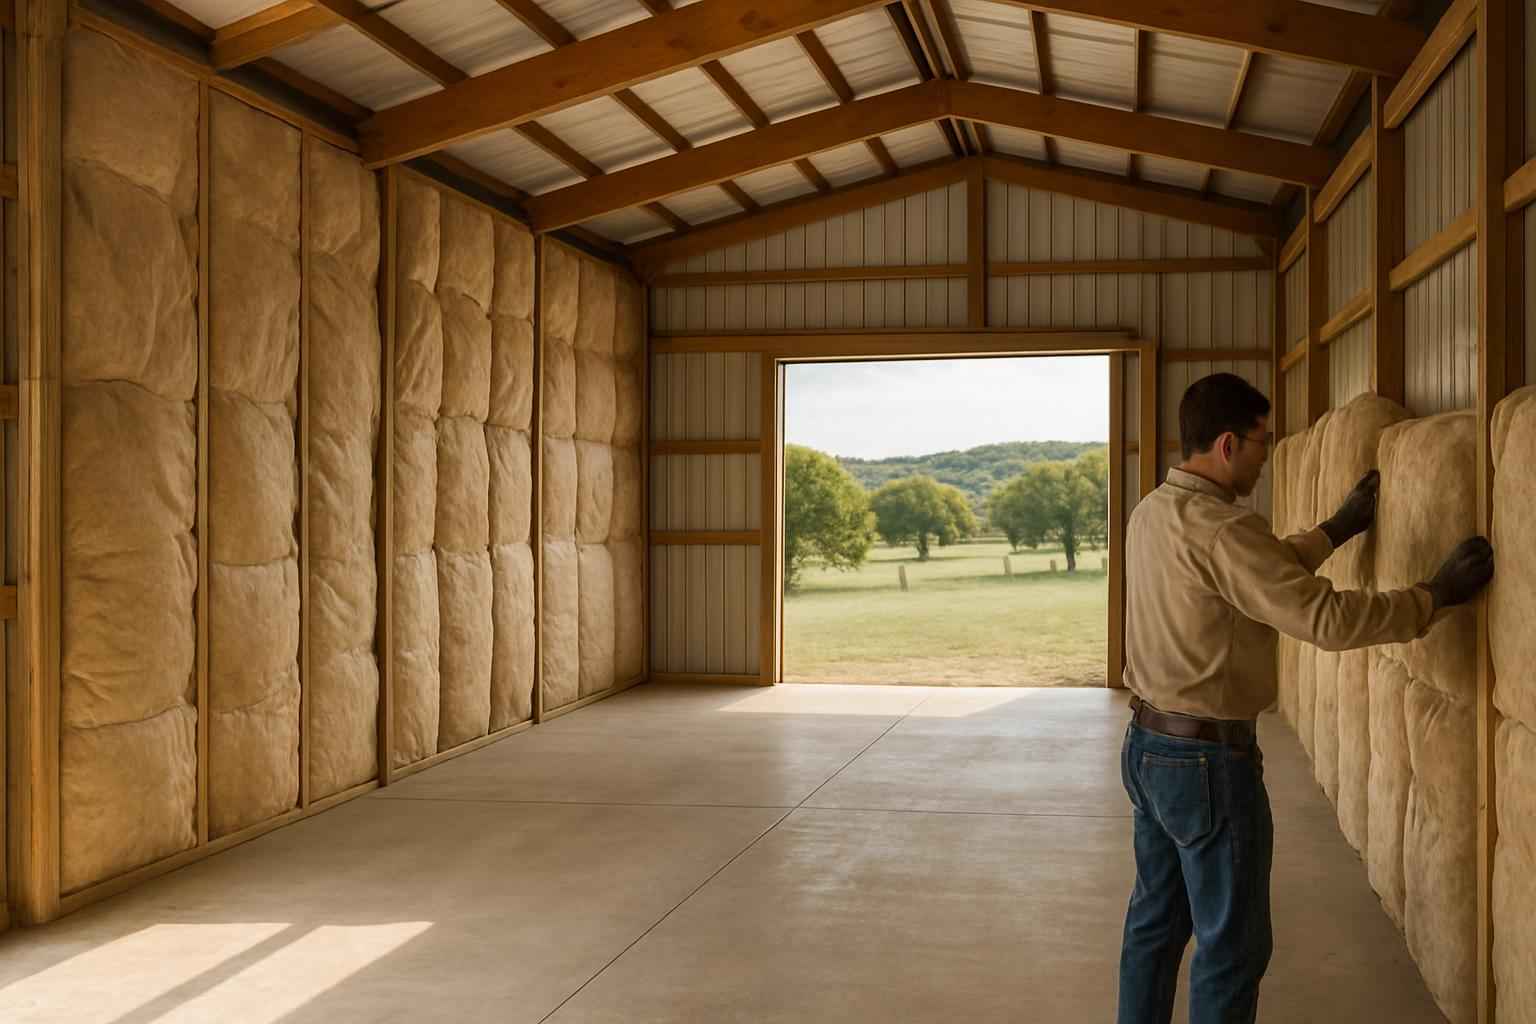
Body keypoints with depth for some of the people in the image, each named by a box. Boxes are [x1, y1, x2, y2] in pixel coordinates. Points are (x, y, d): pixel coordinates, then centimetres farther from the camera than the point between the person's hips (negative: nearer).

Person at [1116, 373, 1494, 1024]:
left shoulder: (1151, 513, 6)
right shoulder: (1221, 529, -23)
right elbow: (1327, 619, -25)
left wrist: (1339, 529, 23)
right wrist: (1439, 595, -15)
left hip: (1148, 745, 9)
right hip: (1209, 760, -9)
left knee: (1155, 919, 20)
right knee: (1232, 945, 5)